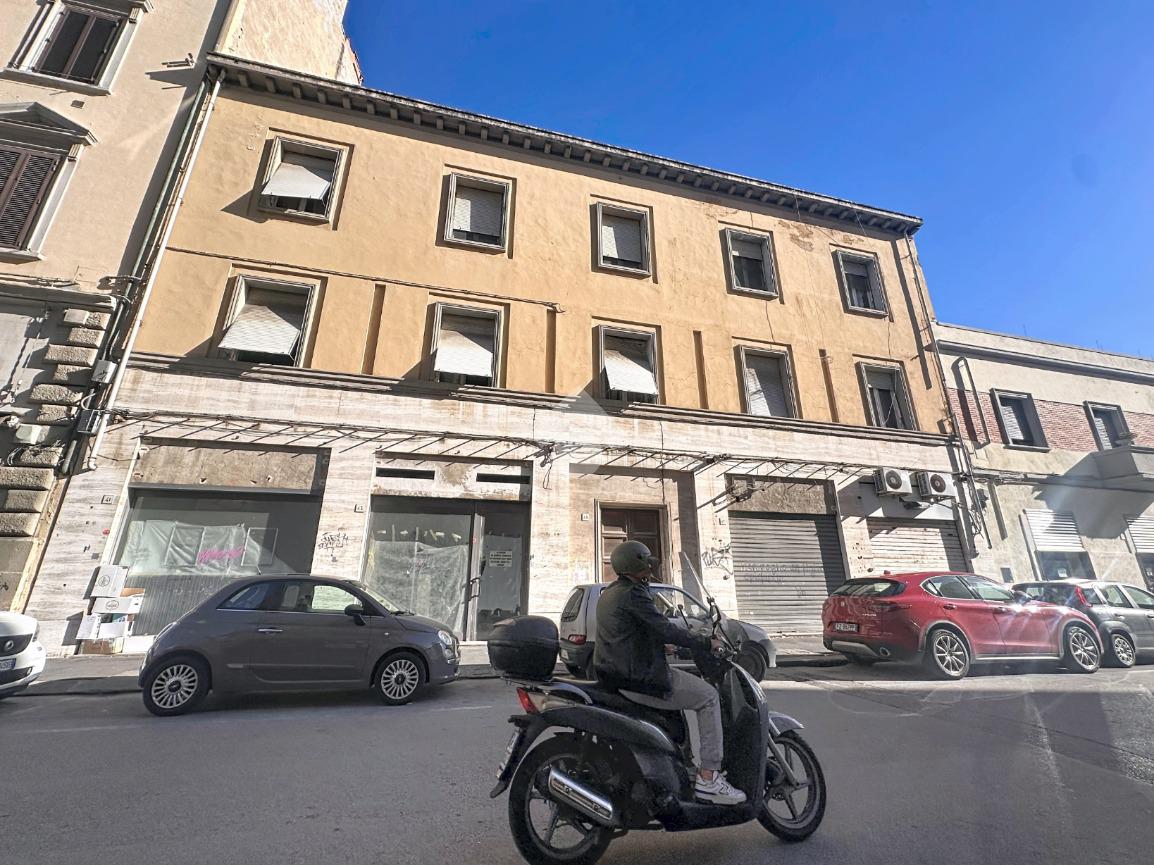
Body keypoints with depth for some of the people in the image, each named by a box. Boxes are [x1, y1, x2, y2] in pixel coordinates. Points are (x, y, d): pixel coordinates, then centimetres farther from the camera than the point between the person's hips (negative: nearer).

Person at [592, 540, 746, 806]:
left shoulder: (607, 594, 13)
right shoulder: (633, 594, -17)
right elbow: (665, 629, -19)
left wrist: (664, 647, 22)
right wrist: (707, 644, -8)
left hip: (613, 676, 10)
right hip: (638, 679, -10)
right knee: (708, 697, 0)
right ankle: (708, 777, 2)